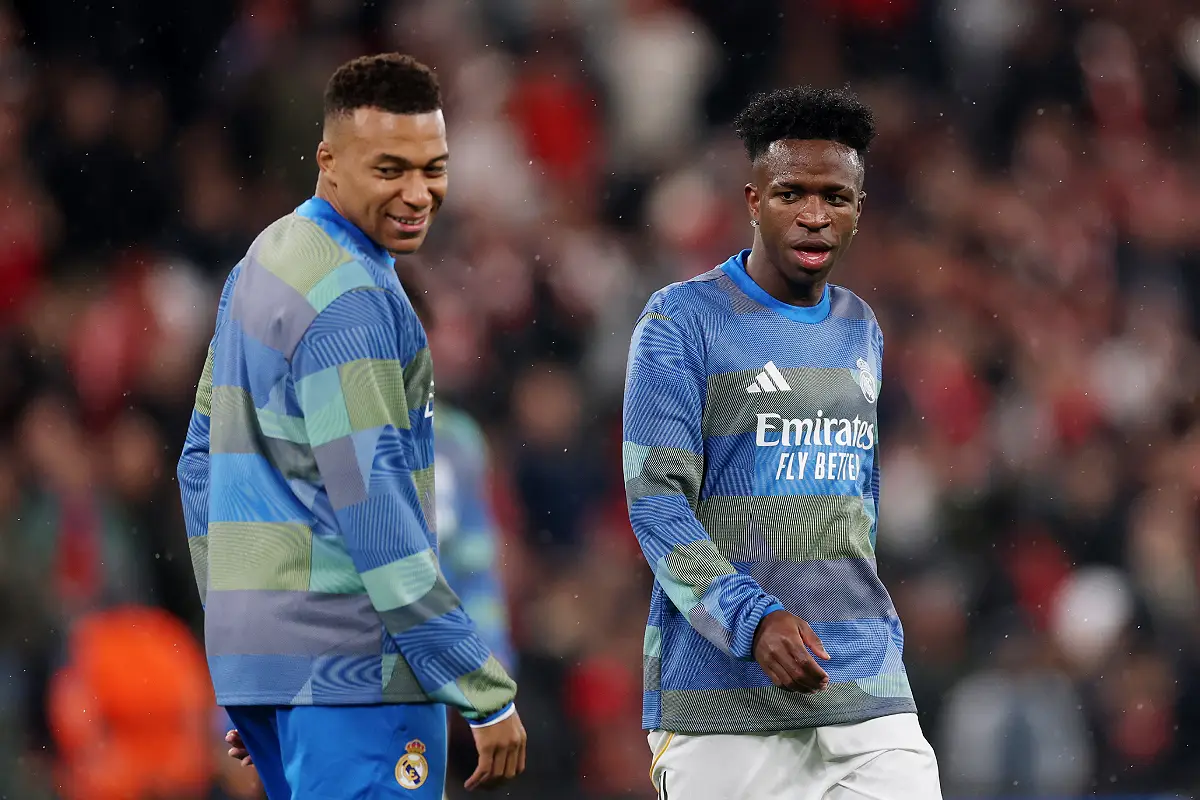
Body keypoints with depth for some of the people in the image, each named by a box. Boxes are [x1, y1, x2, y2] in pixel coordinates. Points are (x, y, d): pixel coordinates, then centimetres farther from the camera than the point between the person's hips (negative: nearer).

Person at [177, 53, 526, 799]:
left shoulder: (264, 263, 15)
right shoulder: (351, 299, -15)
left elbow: (203, 464, 21)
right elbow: (374, 512, -20)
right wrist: (487, 694, -18)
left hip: (254, 649, 10)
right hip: (350, 659, -10)